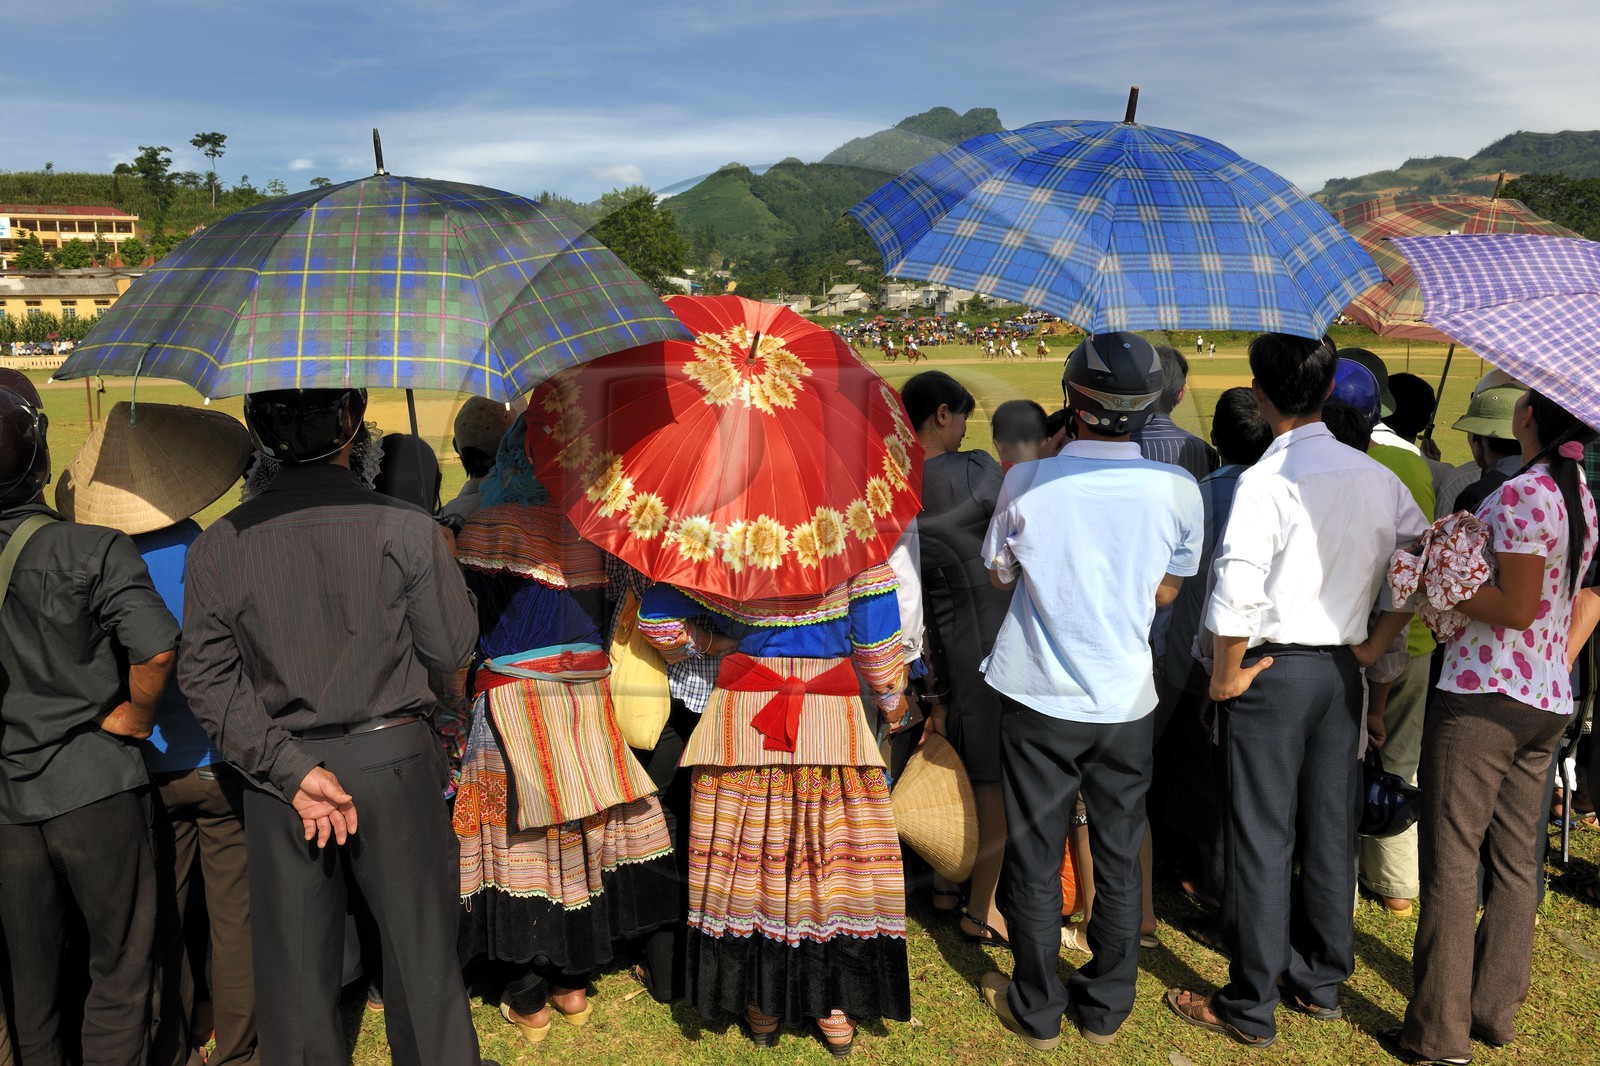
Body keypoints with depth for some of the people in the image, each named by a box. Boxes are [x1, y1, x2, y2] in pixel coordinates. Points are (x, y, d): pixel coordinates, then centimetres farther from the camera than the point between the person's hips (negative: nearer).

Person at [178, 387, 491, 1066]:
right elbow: (450, 652, -5)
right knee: (421, 955, 14)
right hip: (394, 762, -2)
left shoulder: (217, 547, -5)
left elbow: (208, 680, -8)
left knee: (294, 967, 16)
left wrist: (292, 768, -11)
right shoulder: (406, 529, -12)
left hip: (279, 776, 2)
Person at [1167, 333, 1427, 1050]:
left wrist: (1226, 676, -10)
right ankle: (1320, 981, 33)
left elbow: (1235, 597, -24)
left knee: (1261, 840, 3)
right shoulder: (1377, 478, 2)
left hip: (1273, 670, -6)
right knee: (1331, 829, 17)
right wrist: (1375, 643, 14)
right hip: (1342, 669, 6)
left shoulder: (1266, 482, -18)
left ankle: (1249, 1008, 15)